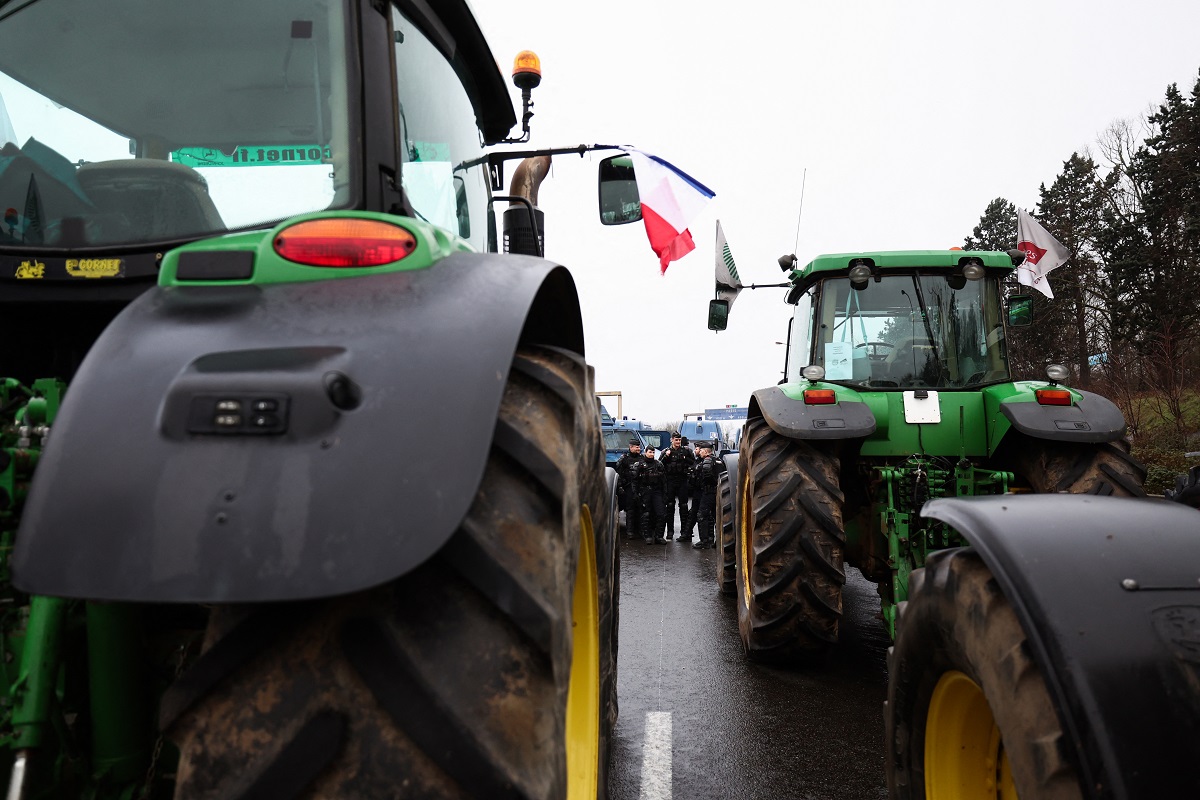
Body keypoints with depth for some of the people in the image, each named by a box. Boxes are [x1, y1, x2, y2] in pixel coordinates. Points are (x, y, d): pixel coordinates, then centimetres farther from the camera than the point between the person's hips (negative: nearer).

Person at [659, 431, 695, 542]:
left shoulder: (686, 451, 7)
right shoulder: (666, 451, 7)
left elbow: (693, 462, 4)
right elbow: (659, 465, 0)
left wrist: (685, 459, -12)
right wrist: (666, 456, -14)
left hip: (682, 481, 0)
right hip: (670, 482, 0)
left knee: (683, 505, -1)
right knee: (670, 506, 5)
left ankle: (685, 531, 3)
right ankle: (670, 531, 12)